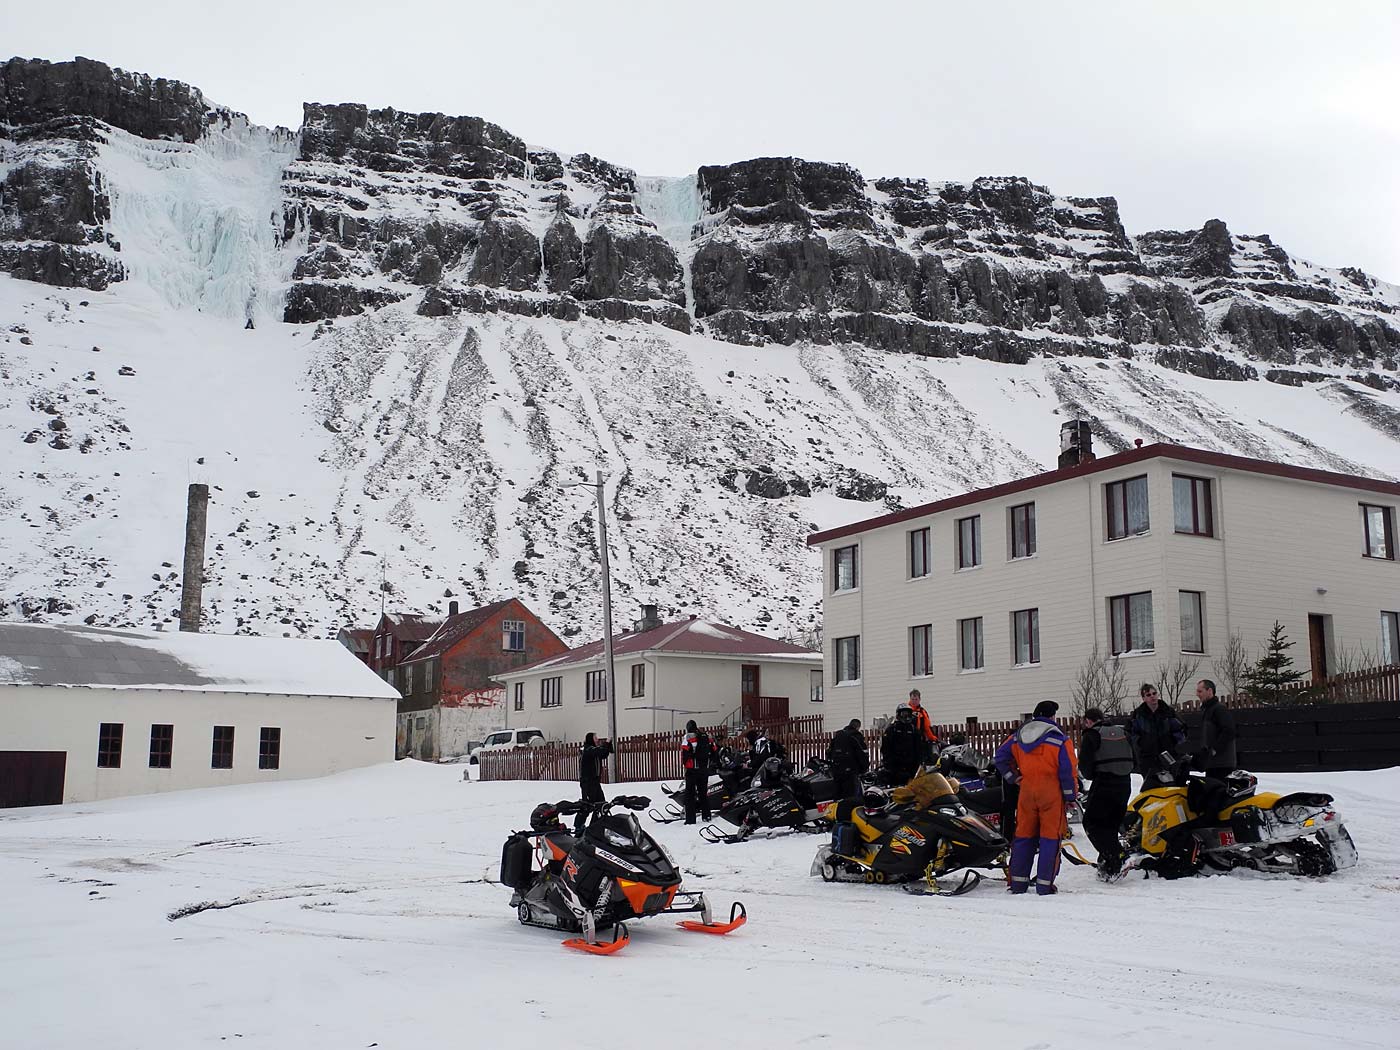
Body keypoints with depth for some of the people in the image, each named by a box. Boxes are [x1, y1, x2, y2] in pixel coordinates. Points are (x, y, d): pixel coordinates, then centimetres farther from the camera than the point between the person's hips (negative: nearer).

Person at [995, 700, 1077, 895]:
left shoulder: (1018, 736, 9)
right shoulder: (1059, 739, -6)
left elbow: (1001, 756, 12)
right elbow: (1068, 769, -8)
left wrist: (1012, 776, 13)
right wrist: (1070, 796, -2)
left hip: (1027, 791, 4)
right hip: (1051, 792, -4)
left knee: (1024, 835, 11)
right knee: (1050, 837, 2)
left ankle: (1018, 882, 13)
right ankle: (1045, 884, 1)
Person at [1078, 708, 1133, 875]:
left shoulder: (1091, 735, -5)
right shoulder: (1123, 732, 12)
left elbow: (1084, 763, -10)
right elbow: (1133, 759, 14)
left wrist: (1092, 776, 8)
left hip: (1103, 786, -6)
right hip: (1125, 784, 6)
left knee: (1091, 822, 1)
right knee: (1111, 824, 15)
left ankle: (1114, 854, -16)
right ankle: (1112, 867, 17)